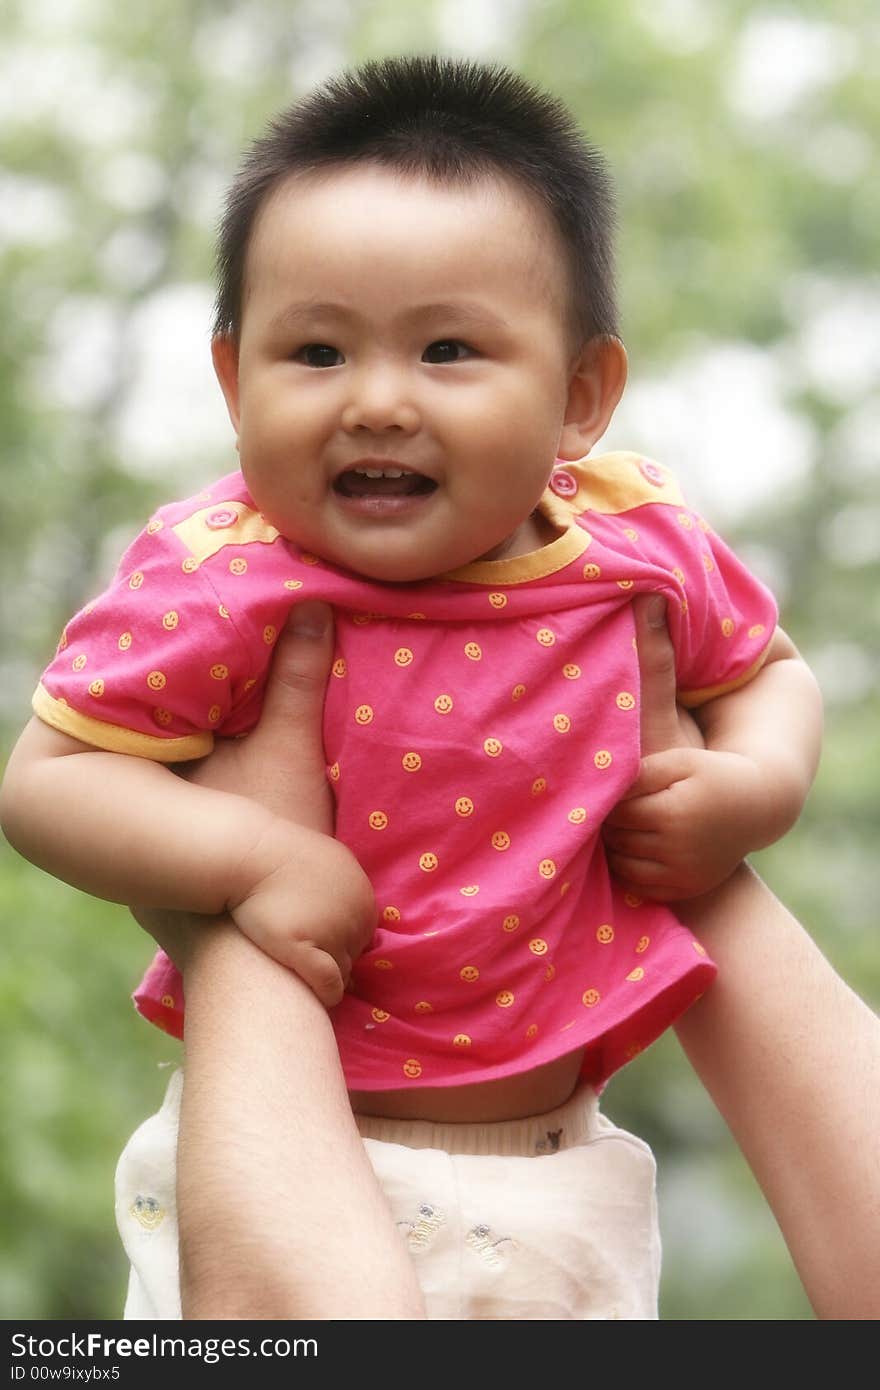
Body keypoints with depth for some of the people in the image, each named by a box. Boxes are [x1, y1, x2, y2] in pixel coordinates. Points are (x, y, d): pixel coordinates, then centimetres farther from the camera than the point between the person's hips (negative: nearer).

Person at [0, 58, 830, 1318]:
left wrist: (754, 785, -10)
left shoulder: (642, 545, -7)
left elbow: (767, 669, 12)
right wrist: (253, 855, -28)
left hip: (559, 1159, 4)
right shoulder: (224, 584, -18)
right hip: (290, 1159, -4)